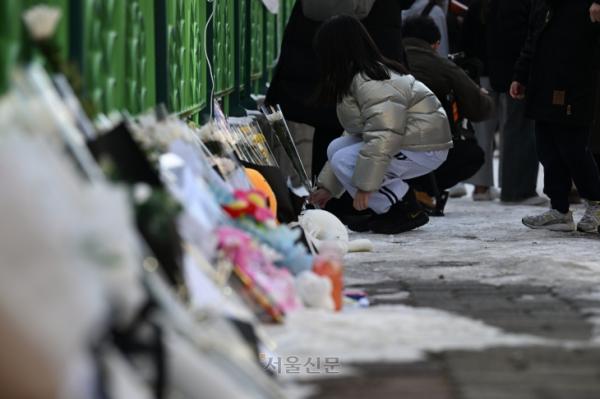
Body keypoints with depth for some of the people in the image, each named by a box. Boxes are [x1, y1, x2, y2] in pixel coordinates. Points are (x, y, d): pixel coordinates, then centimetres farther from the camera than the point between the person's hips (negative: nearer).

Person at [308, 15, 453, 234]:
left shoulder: (371, 83, -21)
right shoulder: (357, 79, 12)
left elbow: (384, 137, -30)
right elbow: (354, 135, 18)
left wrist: (365, 185, -27)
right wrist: (327, 186, 19)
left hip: (424, 149, -10)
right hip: (403, 142, 10)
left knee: (344, 160, -19)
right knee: (337, 148, 4)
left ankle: (406, 212, -9)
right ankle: (384, 210, 5)